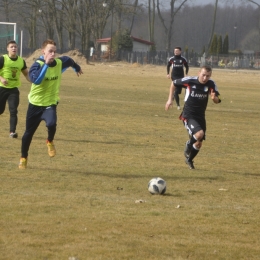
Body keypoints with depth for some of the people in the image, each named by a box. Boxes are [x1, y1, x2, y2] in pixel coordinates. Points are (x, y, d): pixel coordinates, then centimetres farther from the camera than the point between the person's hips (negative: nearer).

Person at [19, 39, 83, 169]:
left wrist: (77, 68, 40)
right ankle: (23, 158, 30)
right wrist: (46, 64, -40)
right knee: (29, 132, 8)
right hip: (35, 103, -1)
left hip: (50, 103, 1)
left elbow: (69, 60, 19)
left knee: (51, 124, -28)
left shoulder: (60, 63, -6)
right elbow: (35, 79, -39)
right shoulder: (37, 64, -18)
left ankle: (50, 142, 5)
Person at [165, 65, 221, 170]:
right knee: (199, 133, -30)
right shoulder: (189, 81, -15)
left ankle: (189, 160, 39)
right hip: (188, 116, -4)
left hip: (200, 117, 4)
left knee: (199, 144, 11)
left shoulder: (211, 84, -8)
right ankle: (189, 145, 2)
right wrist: (170, 99, 2)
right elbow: (174, 84, 2)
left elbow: (217, 101, -9)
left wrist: (214, 98, -32)